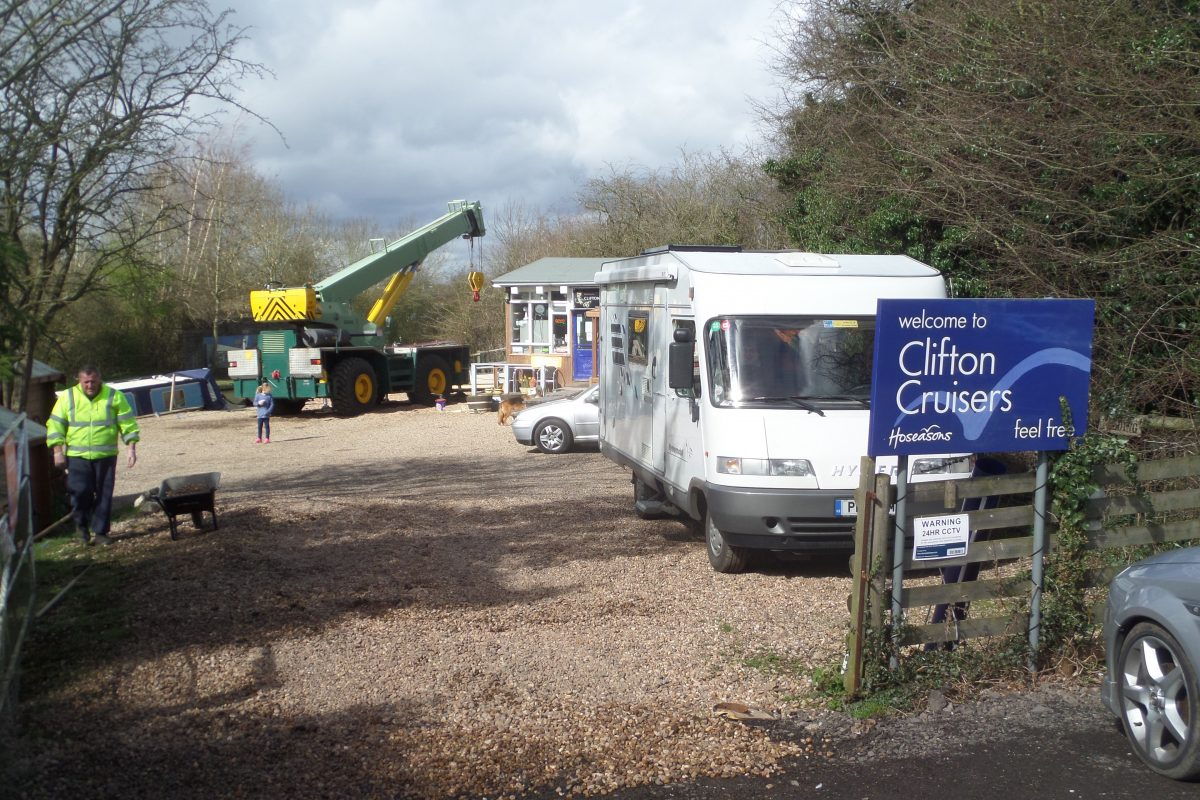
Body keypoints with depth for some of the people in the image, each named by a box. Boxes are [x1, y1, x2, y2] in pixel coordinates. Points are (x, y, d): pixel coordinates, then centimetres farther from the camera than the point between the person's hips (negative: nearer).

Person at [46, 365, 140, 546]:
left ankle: (100, 532, 13)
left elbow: (128, 425, 3)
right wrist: (58, 451, -2)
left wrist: (131, 448, -4)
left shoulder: (114, 397, 2)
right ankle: (82, 525, 16)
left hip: (106, 457, 0)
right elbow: (55, 426, 5)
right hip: (77, 457, 0)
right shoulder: (67, 398, 3)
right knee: (80, 492, -9)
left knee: (104, 496, 2)